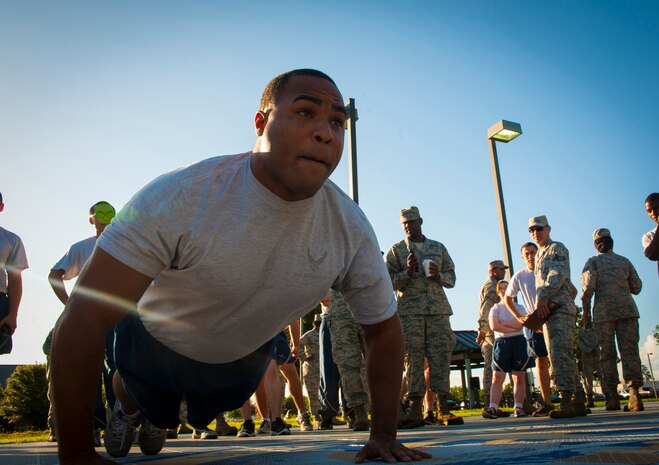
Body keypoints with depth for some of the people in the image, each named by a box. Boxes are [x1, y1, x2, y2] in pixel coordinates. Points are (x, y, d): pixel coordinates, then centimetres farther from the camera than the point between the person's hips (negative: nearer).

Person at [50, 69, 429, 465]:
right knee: (151, 409, 27)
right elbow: (86, 317, -36)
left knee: (204, 418, 31)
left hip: (246, 355, 4)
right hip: (156, 340, -3)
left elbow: (384, 328, -13)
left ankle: (156, 424, 66)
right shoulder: (180, 197, -38)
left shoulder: (352, 229, -27)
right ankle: (128, 411, 64)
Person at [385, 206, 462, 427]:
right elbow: (389, 282, 4)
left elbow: (451, 277, 17)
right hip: (409, 311, -2)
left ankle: (443, 410, 0)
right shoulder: (396, 250, 11)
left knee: (441, 357, -4)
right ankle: (416, 411, -3)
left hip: (438, 309, 2)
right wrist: (408, 272, -12)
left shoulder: (439, 248, 18)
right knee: (413, 359, -6)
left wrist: (439, 276, -5)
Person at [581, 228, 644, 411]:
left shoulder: (593, 261, 5)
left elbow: (589, 285, -9)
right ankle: (634, 392, -15)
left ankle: (612, 397, -1)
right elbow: (636, 287, 13)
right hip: (627, 309, 2)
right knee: (629, 350, -2)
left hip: (603, 310, -2)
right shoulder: (624, 261, 13)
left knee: (607, 353, 2)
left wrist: (586, 312, -3)